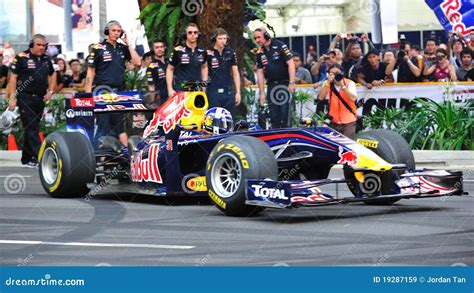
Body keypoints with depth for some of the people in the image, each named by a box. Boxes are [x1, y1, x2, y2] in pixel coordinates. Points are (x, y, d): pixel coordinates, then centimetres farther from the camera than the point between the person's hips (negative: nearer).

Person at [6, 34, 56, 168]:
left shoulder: (46, 59, 12)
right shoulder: (21, 57, -5)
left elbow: (52, 75, 27)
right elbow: (13, 77, -6)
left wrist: (50, 91, 13)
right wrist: (12, 98, -11)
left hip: (40, 98, 6)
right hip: (25, 98, -6)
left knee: (33, 129, 10)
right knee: (31, 128, -11)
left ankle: (27, 159, 18)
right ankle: (39, 158, -18)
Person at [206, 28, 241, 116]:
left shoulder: (231, 53, 8)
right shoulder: (208, 54, -2)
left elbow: (235, 73, 11)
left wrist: (238, 92, 6)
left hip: (228, 92, 3)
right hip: (213, 92, -3)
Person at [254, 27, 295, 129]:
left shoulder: (279, 46, -8)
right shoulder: (260, 53, 8)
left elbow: (290, 63, -11)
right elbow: (260, 73, 10)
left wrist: (292, 82, -17)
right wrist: (262, 93, 7)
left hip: (284, 84, -5)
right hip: (271, 85, 5)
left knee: (284, 112, -10)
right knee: (273, 114, 4)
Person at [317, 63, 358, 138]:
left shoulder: (350, 83, -4)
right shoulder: (327, 84, 3)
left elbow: (353, 98, -19)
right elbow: (320, 98, -13)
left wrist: (342, 85, -24)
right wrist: (328, 82, -20)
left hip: (348, 122, -2)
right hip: (333, 122, 2)